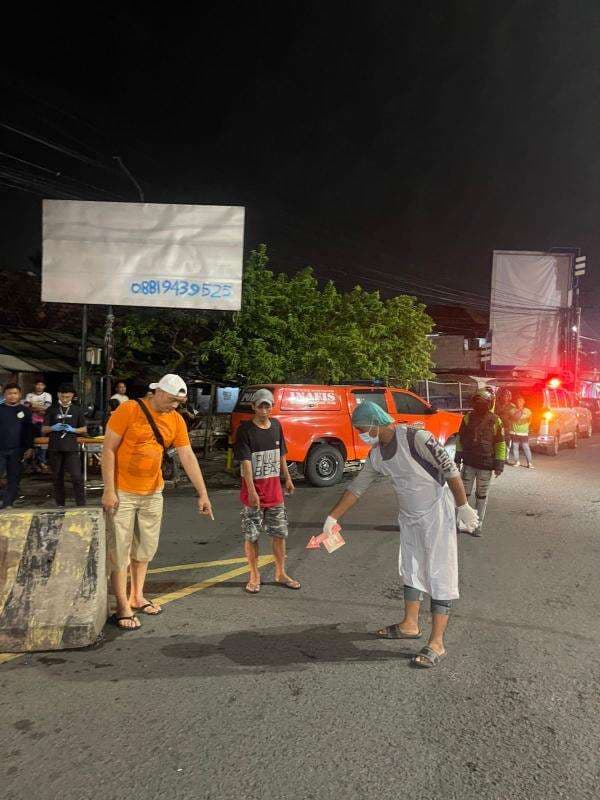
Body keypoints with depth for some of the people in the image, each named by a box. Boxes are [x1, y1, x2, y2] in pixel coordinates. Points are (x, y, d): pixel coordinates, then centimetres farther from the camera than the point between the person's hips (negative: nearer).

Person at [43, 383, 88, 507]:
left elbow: (84, 429, 8)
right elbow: (44, 429, 6)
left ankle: (81, 505, -2)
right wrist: (53, 428, -16)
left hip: (72, 448, -1)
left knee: (77, 477, -8)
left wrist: (73, 430, -12)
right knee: (57, 477, 9)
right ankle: (60, 505, 21)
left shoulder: (77, 410, 5)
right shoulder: (52, 409, 5)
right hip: (54, 448, 1)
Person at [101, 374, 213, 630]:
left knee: (146, 547, 15)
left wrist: (203, 493, -4)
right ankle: (123, 608, 11)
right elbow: (108, 450, -13)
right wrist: (109, 491, -17)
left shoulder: (176, 420, -1)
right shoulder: (129, 410, -15)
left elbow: (188, 458, -1)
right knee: (119, 549, 1)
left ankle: (137, 597, 31)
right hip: (122, 493, -5)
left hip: (152, 493, 6)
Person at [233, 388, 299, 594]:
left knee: (279, 533, 11)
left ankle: (280, 573, 26)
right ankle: (254, 576, 20)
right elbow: (245, 462, -18)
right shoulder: (245, 430, -12)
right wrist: (252, 491, -25)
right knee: (251, 535, 4)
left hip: (274, 490, 5)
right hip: (253, 492, -5)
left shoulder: (276, 425, 6)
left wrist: (287, 478, 18)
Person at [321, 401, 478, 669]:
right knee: (410, 569, 18)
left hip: (437, 512, -8)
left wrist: (463, 507, -17)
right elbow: (356, 487, 6)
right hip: (409, 516, 8)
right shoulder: (376, 455, -1)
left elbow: (450, 470, -20)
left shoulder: (416, 438, -24)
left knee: (439, 574, -2)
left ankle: (436, 643, 4)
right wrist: (332, 517, 6)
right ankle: (410, 625, 34)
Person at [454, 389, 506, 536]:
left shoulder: (495, 421, -5)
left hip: (486, 464, -1)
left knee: (482, 496, 9)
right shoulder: (468, 417, 0)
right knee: (464, 493, 6)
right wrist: (458, 458, 7)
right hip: (469, 462, 1)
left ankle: (478, 524, 18)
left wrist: (499, 464, -5)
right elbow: (460, 438, 8)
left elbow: (500, 444, -1)